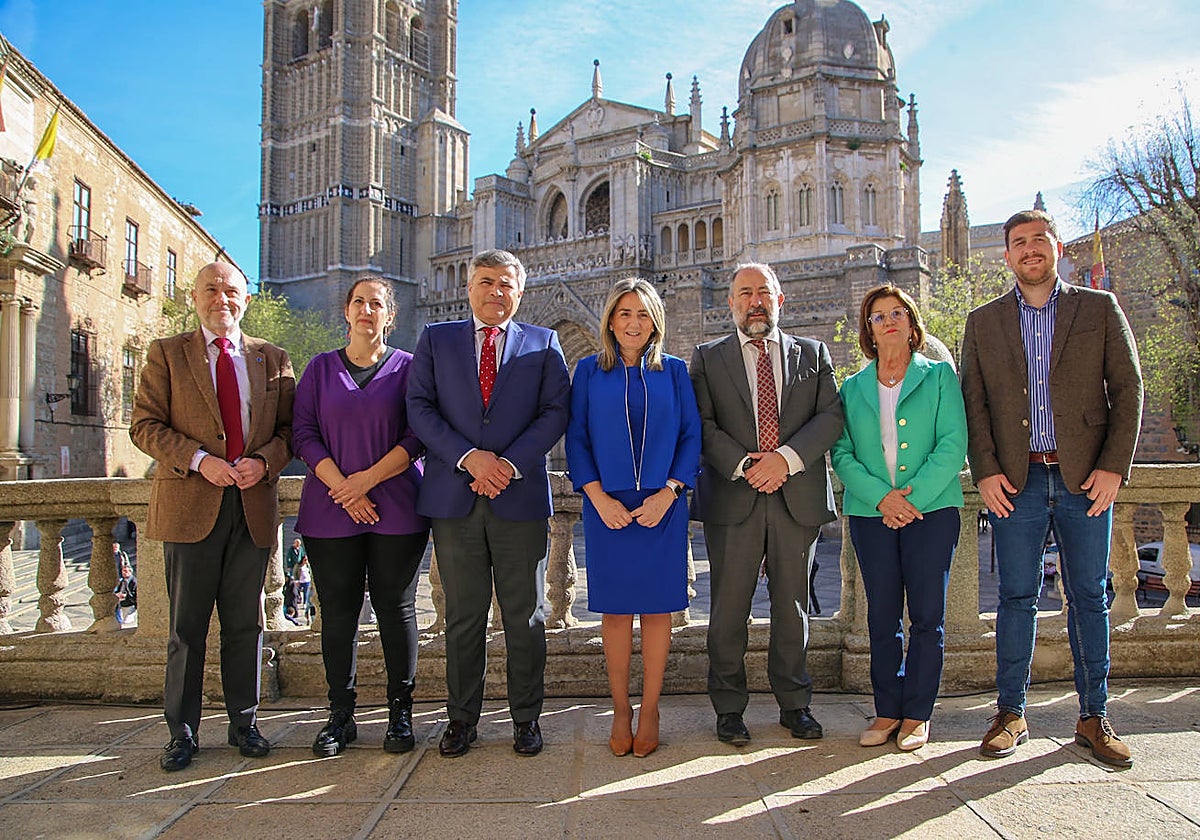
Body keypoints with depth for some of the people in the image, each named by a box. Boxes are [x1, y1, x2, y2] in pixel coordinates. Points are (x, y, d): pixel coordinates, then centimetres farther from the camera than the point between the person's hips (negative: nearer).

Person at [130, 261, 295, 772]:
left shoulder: (272, 359, 12)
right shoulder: (166, 355, 7)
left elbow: (289, 427, 10)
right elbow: (145, 426, 0)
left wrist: (263, 461, -10)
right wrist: (199, 460, -14)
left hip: (253, 504, 2)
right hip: (190, 505, -2)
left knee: (245, 623, 9)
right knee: (187, 625, 4)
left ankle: (244, 723, 21)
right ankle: (182, 733, 16)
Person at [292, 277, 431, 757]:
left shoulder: (408, 368, 6)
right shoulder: (321, 369, 11)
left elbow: (418, 437, -2)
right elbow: (304, 433, 3)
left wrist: (367, 479, -12)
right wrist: (342, 488, -10)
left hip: (396, 511, -1)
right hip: (331, 511, 2)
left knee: (395, 608, 2)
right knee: (338, 611, 4)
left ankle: (400, 712, 13)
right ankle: (340, 716, 15)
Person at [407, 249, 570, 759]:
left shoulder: (543, 344, 10)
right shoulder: (435, 339, 11)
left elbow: (555, 412, 1)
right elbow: (419, 408, 2)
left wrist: (510, 464, -12)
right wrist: (468, 458, -11)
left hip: (520, 496, 0)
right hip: (453, 497, 1)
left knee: (524, 615, 6)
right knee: (463, 615, 8)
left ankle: (526, 717, 18)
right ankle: (461, 717, 20)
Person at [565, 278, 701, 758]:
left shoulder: (673, 371, 7)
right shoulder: (590, 372, 6)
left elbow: (691, 436, 4)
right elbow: (576, 438, 3)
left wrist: (668, 492, -9)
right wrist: (599, 497, -8)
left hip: (662, 505, 0)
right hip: (607, 505, 0)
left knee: (657, 607, 4)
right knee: (615, 608, 5)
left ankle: (649, 712, 16)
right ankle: (620, 710, 17)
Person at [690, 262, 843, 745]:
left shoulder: (813, 353, 14)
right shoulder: (708, 359, 10)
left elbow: (831, 416, 2)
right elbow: (702, 425, -1)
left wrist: (786, 458, -12)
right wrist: (743, 466, -15)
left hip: (798, 497, 1)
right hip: (732, 498, -1)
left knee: (793, 605, 9)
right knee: (729, 609, 3)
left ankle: (794, 705, 22)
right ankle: (729, 709, 15)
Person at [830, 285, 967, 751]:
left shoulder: (939, 376, 5)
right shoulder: (853, 388, 12)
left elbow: (953, 445, -4)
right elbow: (841, 453, 3)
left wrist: (914, 497, -14)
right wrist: (881, 496, -12)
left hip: (931, 508, -2)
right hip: (870, 512, 2)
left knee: (927, 614, 1)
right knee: (882, 616, 6)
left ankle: (917, 714, 12)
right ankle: (887, 710, 16)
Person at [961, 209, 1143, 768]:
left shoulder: (1100, 309, 8)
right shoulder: (983, 323, 10)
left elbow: (1128, 389, 3)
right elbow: (973, 403, 6)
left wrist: (1113, 467, -6)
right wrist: (985, 471, -6)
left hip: (1085, 477, 0)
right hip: (1015, 480, 0)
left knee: (1089, 597, 6)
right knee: (1016, 596, 4)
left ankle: (1094, 717, 17)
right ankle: (1011, 715, 14)